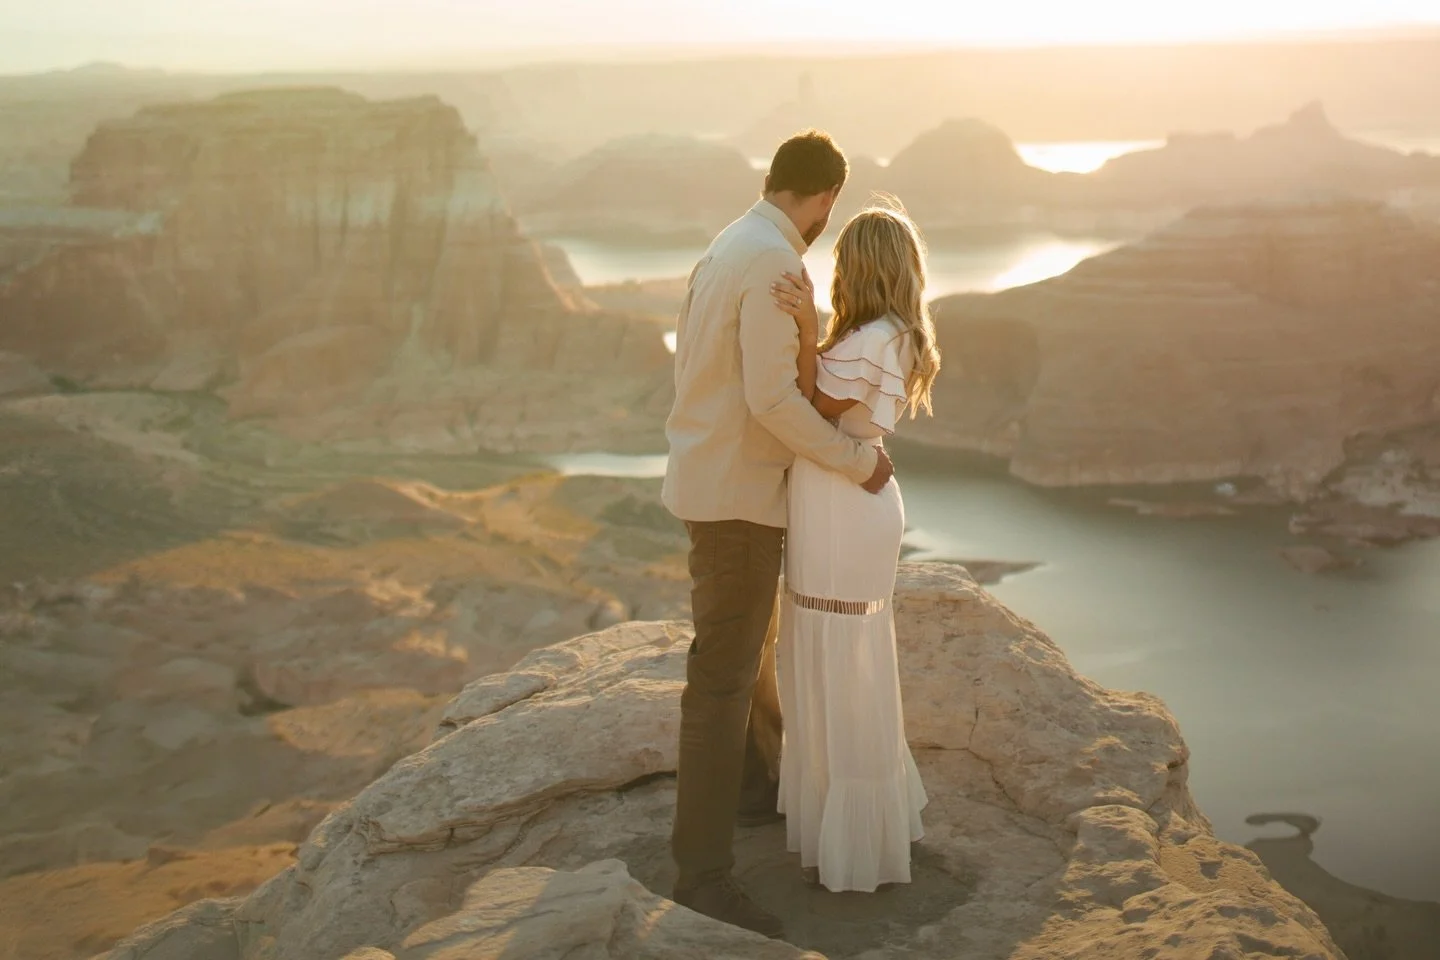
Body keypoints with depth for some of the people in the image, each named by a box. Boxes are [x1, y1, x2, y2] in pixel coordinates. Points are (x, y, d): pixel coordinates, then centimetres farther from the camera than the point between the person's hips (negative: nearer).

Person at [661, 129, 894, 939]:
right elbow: (773, 398, -27)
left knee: (754, 644, 26)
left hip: (715, 479, 10)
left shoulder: (730, 247, 10)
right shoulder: (775, 262, -21)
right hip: (738, 494, -10)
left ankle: (763, 785, 45)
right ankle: (704, 872, -2)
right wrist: (857, 459, -15)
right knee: (723, 677, -7)